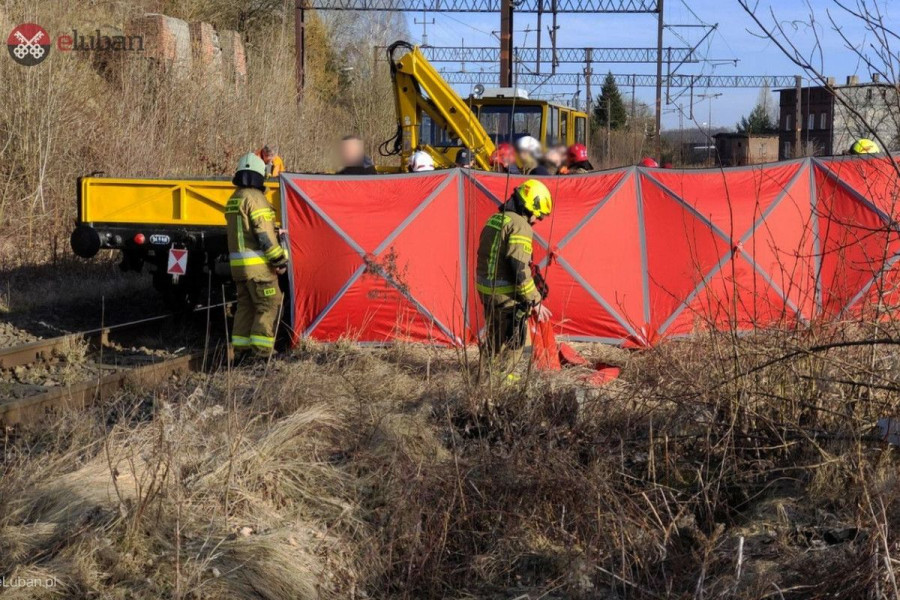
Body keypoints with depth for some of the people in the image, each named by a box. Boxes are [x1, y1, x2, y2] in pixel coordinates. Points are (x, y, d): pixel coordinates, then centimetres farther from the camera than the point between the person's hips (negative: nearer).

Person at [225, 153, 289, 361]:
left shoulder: (233, 199, 15)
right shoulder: (255, 198, -13)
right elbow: (264, 233, -18)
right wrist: (279, 258, -12)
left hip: (238, 263, 9)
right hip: (257, 263, -9)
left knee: (245, 306, 14)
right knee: (269, 305, -6)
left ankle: (240, 351, 15)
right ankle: (261, 352, -11)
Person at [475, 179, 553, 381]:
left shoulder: (494, 219, 12)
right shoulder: (520, 226, -17)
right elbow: (520, 269, -23)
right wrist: (535, 302, -17)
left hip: (485, 289, 9)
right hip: (506, 294, -9)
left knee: (494, 334, 22)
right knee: (514, 339, 3)